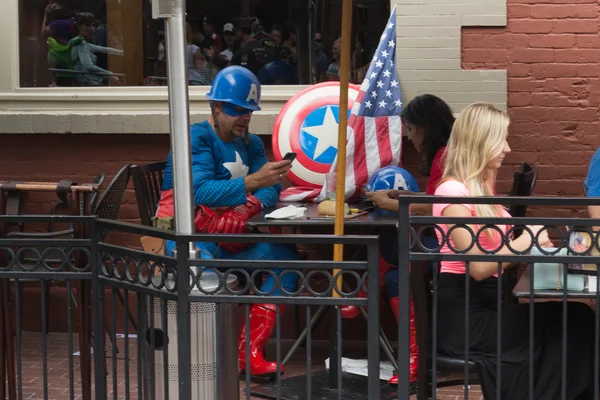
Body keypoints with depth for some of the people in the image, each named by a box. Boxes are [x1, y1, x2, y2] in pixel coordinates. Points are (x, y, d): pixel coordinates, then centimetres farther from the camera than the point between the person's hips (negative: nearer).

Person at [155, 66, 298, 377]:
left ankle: (249, 352, -15)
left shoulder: (251, 144, 12)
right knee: (203, 269, -38)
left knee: (283, 255, -14)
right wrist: (254, 181, -37)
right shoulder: (196, 138, -10)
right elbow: (201, 191, -27)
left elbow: (271, 190, -3)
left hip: (228, 235, 7)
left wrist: (245, 210, -25)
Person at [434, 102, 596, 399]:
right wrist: (524, 242, -11)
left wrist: (534, 244, 1)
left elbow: (496, 251, 13)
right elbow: (478, 267, -18)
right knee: (573, 322, -18)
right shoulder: (452, 191, -12)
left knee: (574, 319, -13)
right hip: (463, 315, -8)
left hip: (487, 304, 8)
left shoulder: (482, 188, 17)